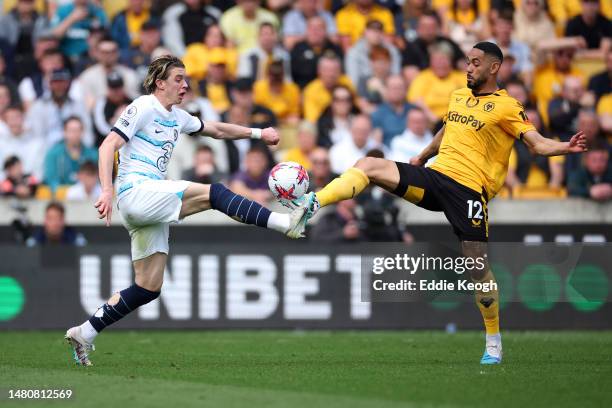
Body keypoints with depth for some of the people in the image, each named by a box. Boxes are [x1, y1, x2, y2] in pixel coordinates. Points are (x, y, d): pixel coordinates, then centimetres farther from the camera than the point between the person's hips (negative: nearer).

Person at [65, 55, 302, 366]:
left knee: (148, 288, 4)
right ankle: (284, 222, -33)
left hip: (152, 205, 10)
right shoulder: (143, 107, -3)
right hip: (136, 191, -10)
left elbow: (216, 130, 37)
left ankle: (83, 334, 8)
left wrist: (257, 133, 31)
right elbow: (108, 146, -12)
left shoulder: (178, 118, 22)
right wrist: (107, 190, -24)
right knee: (212, 193, -22)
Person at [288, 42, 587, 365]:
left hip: (469, 189, -5)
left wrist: (564, 147, -30)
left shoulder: (506, 107, -2)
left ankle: (494, 341, 11)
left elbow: (537, 143, -11)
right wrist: (422, 157, 41)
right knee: (369, 166, -14)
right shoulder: (458, 96, 17)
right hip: (434, 177, 5)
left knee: (477, 267, -6)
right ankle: (311, 206, -24)